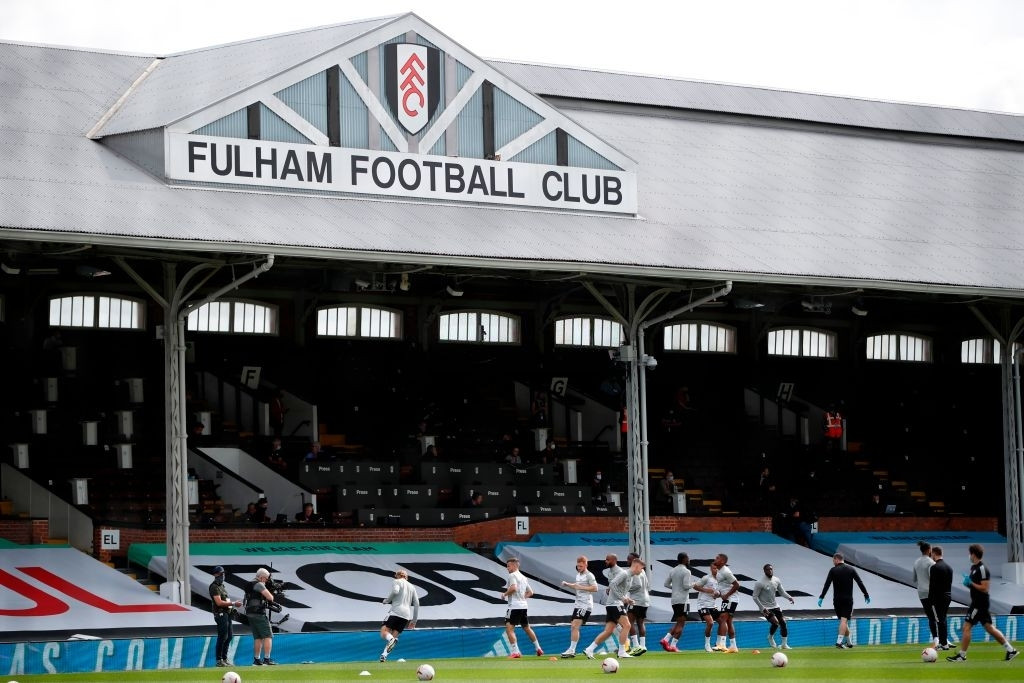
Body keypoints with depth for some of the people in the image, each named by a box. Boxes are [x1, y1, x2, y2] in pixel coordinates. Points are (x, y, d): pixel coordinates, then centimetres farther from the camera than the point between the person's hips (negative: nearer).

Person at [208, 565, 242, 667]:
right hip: (220, 614, -10)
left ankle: (224, 658, 23)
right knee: (222, 637, -8)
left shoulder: (222, 586, 20)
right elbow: (219, 602, -20)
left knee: (229, 636, 14)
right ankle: (219, 660, -3)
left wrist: (234, 603, 7)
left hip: (227, 614, 10)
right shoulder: (214, 587, -11)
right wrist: (233, 603, -18)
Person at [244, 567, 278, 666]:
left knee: (257, 638, 14)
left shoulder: (250, 585, 19)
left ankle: (257, 659, 13)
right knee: (268, 636, -7)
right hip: (259, 614, -9)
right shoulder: (259, 584, -11)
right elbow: (270, 597, -18)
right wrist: (271, 596, 6)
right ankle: (267, 659, -14)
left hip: (250, 614, 9)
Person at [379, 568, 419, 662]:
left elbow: (395, 591, -13)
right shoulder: (411, 587, 27)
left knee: (384, 631, -12)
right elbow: (416, 603, 21)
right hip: (406, 615, 6)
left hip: (396, 611, -5)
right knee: (394, 635, 4)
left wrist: (387, 600, 2)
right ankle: (384, 654, -11)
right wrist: (414, 620, 22)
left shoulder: (396, 582, 10)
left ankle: (391, 640, -43)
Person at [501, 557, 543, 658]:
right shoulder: (523, 577, 20)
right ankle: (538, 649, 28)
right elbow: (530, 592, 24)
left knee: (509, 628, -11)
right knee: (527, 628, 22)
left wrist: (505, 594, -9)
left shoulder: (512, 575, -7)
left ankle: (515, 651, -21)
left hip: (514, 606, -9)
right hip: (523, 605, 9)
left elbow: (513, 588, -24)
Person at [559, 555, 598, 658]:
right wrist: (567, 584, 16)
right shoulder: (578, 575, 18)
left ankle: (571, 650, -20)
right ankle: (572, 650, 15)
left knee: (575, 626, -17)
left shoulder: (589, 575, -9)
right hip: (578, 604, 10)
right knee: (573, 627, 9)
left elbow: (595, 588, -17)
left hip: (585, 605, -10)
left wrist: (581, 587, -21)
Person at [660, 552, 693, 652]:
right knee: (681, 624, -4)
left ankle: (666, 639, 2)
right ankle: (673, 646, -10)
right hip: (683, 600, -8)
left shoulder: (673, 571, 12)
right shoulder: (686, 571, -11)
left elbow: (666, 584, 13)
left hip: (674, 600, 8)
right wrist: (693, 584, 1)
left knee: (678, 623, 18)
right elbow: (686, 585, -18)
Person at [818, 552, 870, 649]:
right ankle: (839, 641, -19)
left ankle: (848, 642, 21)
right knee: (844, 620, -6)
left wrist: (821, 597, -8)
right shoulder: (851, 569, 3)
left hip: (837, 600, 0)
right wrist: (866, 595, 6)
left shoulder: (833, 570, -2)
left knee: (843, 620, 14)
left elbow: (827, 585, -9)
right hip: (848, 599, 0)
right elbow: (860, 583, 1)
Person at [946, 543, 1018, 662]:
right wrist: (968, 582, 5)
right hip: (976, 602, 10)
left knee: (966, 627, -7)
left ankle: (962, 655, -2)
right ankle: (1011, 650, 16)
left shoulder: (982, 569, -17)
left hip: (980, 603, -10)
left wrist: (971, 583, -17)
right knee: (989, 628, 12)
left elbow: (984, 588, -21)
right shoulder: (974, 567, 13)